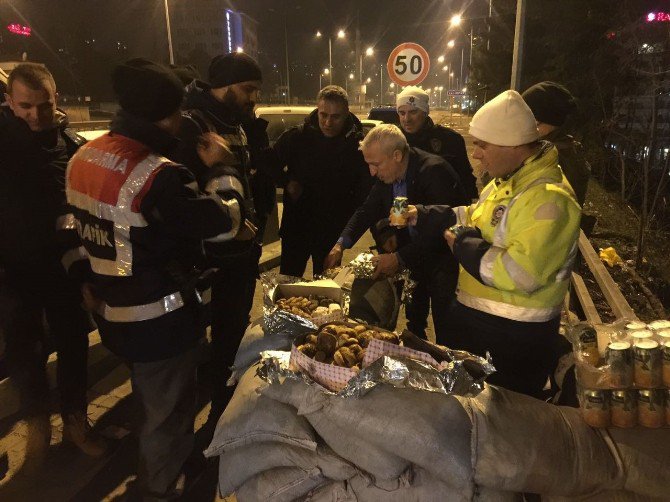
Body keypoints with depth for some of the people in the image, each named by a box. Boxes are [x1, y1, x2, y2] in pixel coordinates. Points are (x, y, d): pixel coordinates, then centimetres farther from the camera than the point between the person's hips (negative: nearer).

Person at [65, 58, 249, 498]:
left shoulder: (84, 157, 2)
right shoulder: (158, 174, -28)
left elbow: (73, 227, 11)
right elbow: (224, 223, -23)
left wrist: (86, 277, 23)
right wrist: (220, 168, -8)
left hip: (112, 310, 10)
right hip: (161, 317, -9)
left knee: (151, 401, 31)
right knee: (169, 411, 14)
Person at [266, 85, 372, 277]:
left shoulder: (358, 144, -8)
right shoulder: (297, 136, -6)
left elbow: (365, 190, -4)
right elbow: (271, 164, 7)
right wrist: (287, 182, -9)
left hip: (334, 232, -1)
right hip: (296, 227, 1)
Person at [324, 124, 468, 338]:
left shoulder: (435, 171, -26)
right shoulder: (387, 174, -4)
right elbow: (367, 210, 5)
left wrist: (399, 258, -29)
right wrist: (341, 244, -9)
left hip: (444, 256, -7)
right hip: (414, 257, 7)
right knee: (414, 324, 21)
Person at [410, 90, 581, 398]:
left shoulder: (549, 199, -26)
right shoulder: (506, 182, 7)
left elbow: (520, 274, -35)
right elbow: (473, 217, 19)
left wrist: (463, 242, -22)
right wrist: (420, 216, 7)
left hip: (514, 338, -10)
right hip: (471, 318, 10)